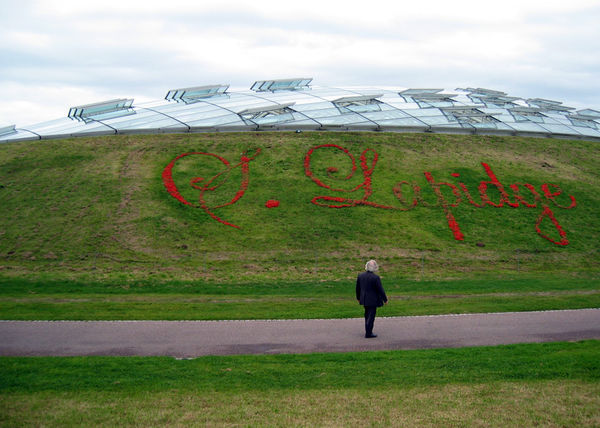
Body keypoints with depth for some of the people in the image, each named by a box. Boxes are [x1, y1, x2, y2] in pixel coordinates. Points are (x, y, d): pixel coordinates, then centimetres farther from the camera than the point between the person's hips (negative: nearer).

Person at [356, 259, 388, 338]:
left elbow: (358, 288, 9)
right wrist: (385, 299, -3)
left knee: (367, 315, 20)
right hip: (373, 300, -6)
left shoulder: (360, 276, -2)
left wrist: (358, 298, 23)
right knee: (371, 316, 2)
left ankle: (368, 331, 29)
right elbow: (380, 290, -15)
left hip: (364, 299, 6)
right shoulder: (376, 278, -20)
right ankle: (368, 333, 6)